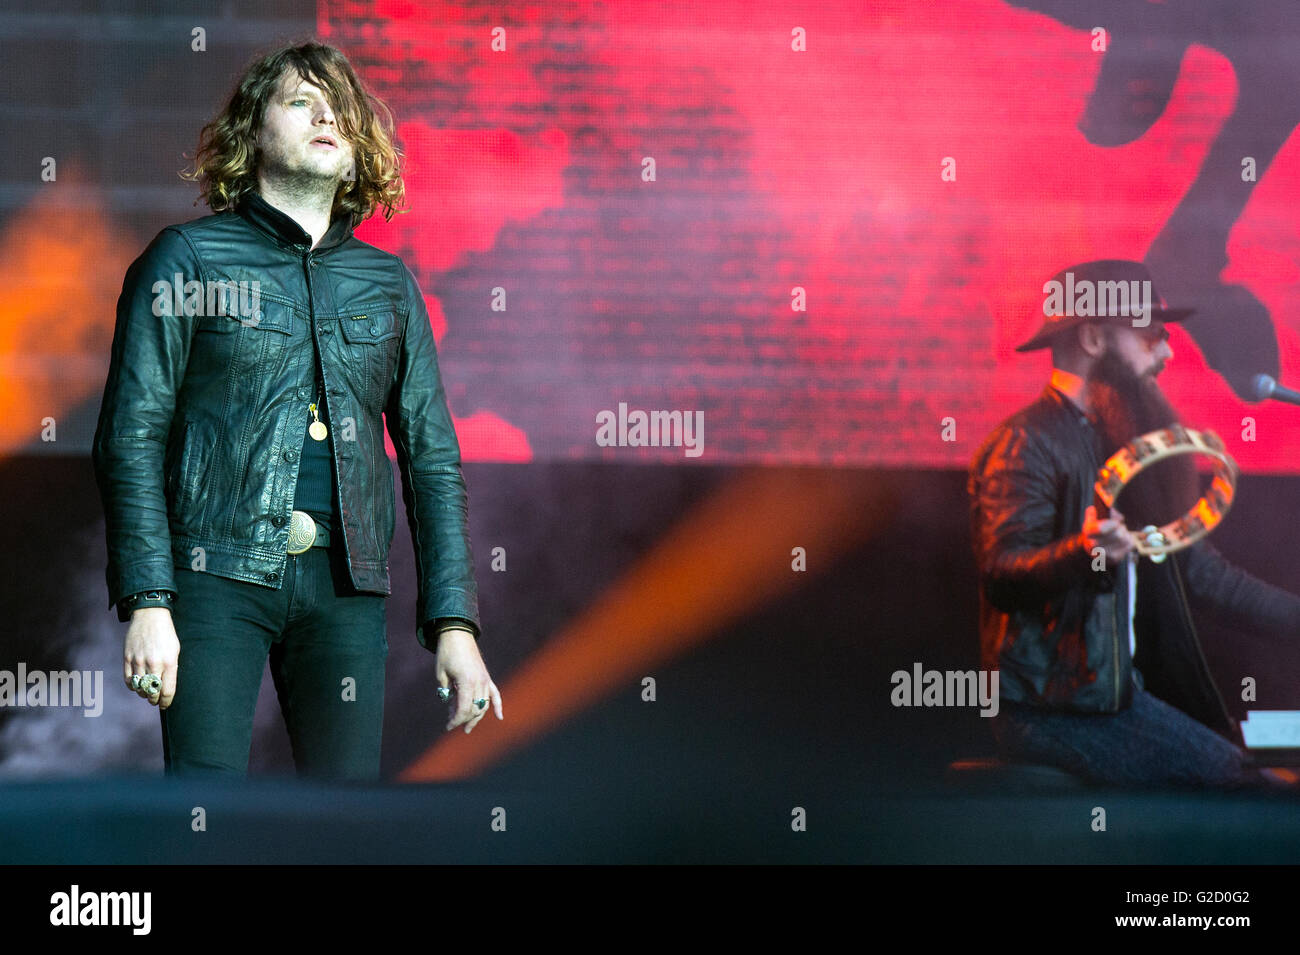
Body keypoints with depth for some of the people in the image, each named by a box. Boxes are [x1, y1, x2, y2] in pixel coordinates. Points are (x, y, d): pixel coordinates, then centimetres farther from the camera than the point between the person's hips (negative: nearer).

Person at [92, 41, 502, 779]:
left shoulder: (387, 282, 17)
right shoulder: (188, 260, 6)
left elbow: (433, 458, 15)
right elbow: (132, 435, 0)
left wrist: (454, 623, 6)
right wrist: (147, 603, -11)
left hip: (347, 586, 4)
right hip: (219, 572, -3)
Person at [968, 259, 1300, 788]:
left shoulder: (1117, 442, 21)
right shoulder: (1027, 443, -8)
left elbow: (1200, 573, 25)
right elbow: (1001, 575, -21)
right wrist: (1082, 552, -40)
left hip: (1118, 694, 9)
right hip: (1053, 713, -9)